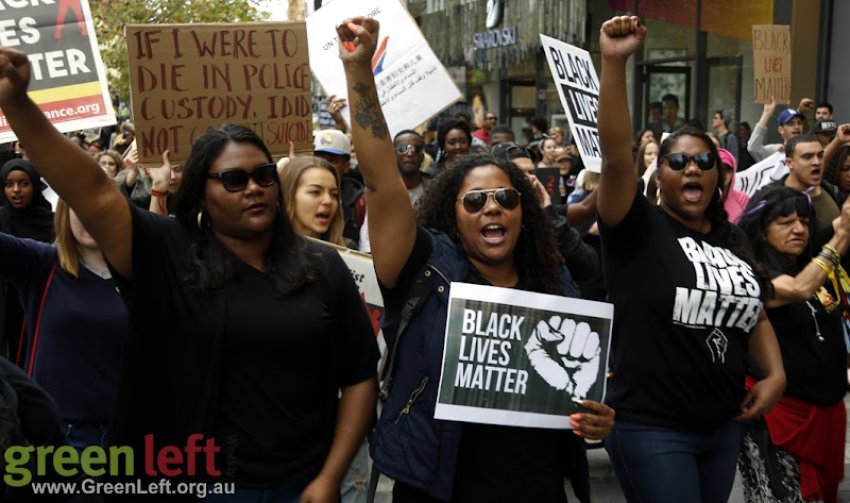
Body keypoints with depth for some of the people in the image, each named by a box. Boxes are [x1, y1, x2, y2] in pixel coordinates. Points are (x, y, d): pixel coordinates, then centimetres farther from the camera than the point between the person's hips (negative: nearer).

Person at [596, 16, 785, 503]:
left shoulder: (733, 238, 10)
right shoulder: (638, 226, -9)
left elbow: (755, 315, 19)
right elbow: (616, 153, -24)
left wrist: (775, 373, 3)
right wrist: (614, 62, -32)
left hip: (723, 425, 7)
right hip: (651, 427, -6)